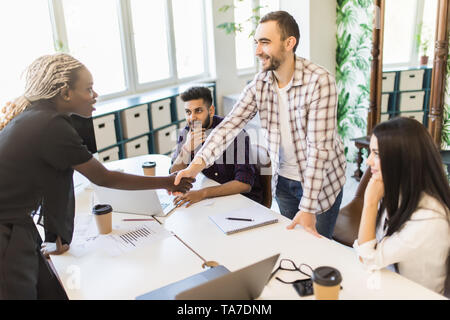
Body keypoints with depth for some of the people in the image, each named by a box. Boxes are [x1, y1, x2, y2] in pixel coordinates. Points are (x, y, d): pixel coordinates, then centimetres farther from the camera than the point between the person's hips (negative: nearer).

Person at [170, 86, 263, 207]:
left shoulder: (235, 133, -22)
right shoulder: (187, 134, -6)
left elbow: (245, 184, -28)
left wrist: (202, 193, -37)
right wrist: (187, 149, -27)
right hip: (215, 196, 5)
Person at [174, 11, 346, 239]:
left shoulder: (319, 81, -24)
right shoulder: (259, 84, -7)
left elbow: (318, 147, -27)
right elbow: (230, 125, -14)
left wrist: (308, 207, -28)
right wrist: (197, 164, -29)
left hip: (321, 181, -4)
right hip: (283, 180, 5)